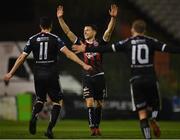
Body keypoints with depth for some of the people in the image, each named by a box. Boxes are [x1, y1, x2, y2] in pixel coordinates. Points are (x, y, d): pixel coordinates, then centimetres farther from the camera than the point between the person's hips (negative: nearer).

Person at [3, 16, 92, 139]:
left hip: (38, 75, 3)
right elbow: (68, 53, -13)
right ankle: (50, 128, -8)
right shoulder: (55, 39, -2)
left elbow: (21, 58, 7)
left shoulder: (33, 40, 5)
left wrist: (11, 73, 15)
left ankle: (34, 117, -9)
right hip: (52, 75, -3)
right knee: (58, 101, 9)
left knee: (40, 99, 22)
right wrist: (83, 64, -15)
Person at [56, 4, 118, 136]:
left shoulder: (100, 44, 0)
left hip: (99, 77, 0)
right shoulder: (81, 43, 4)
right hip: (87, 77, 0)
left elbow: (109, 31, -12)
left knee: (98, 104, 8)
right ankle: (93, 127, -16)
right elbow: (67, 31, 1)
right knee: (89, 103, -12)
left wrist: (113, 18, -27)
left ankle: (97, 126, 22)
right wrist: (60, 18, -7)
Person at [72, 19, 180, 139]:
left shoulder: (127, 43, 6)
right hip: (151, 79, 0)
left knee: (142, 113, 4)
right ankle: (152, 118, -15)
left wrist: (87, 49, 9)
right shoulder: (151, 41, 5)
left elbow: (107, 49, 3)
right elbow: (167, 49, -3)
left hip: (136, 80, 0)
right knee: (154, 106, 18)